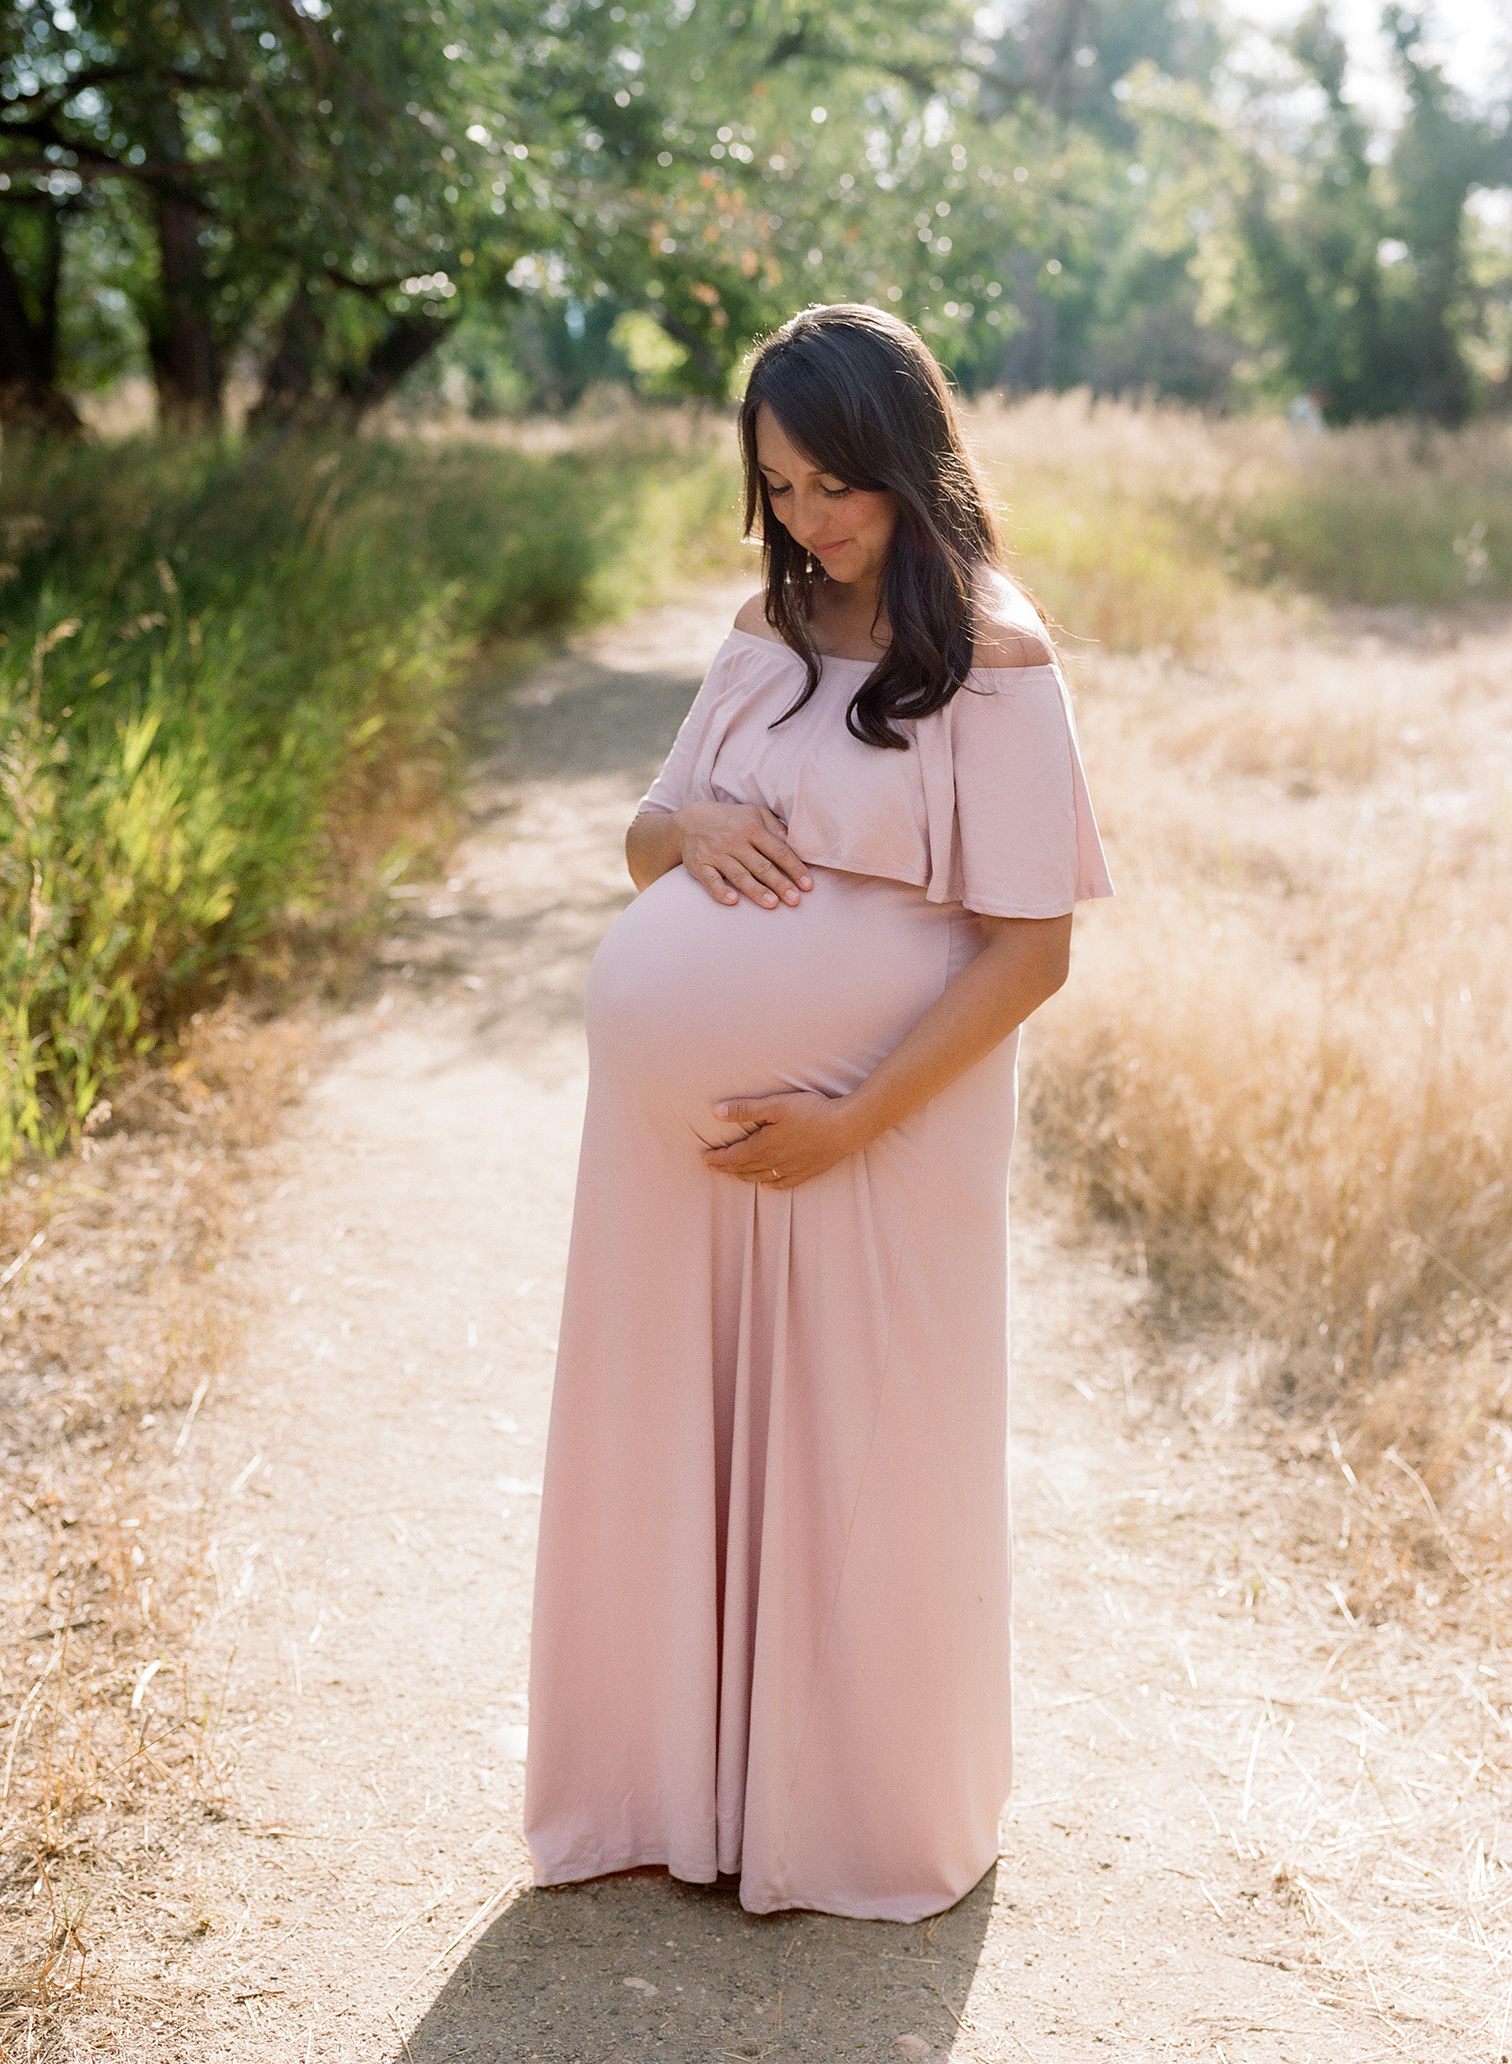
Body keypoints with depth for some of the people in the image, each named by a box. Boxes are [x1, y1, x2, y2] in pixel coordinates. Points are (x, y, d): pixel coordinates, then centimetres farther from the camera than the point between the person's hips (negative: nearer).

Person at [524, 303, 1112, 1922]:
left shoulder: (992, 661, -9)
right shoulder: (766, 633, 10)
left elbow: (1033, 948, -13)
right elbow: (640, 842, 18)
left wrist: (845, 1124, -18)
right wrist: (691, 830, -7)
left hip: (872, 1129, -6)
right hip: (679, 1124, 6)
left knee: (857, 1464, 7)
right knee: (679, 1442, 13)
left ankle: (858, 1814, 28)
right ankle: (680, 1782, 32)